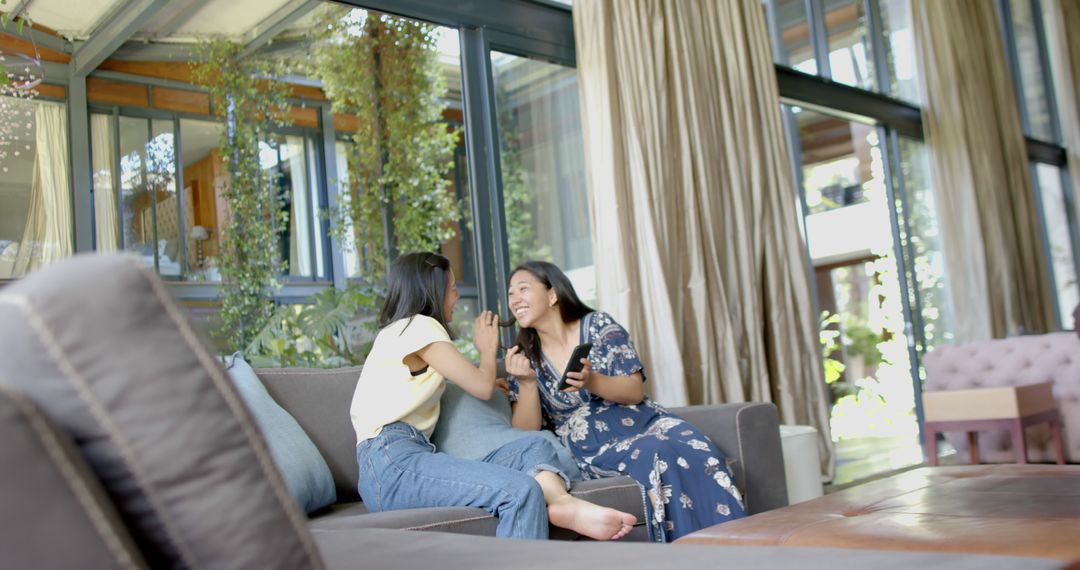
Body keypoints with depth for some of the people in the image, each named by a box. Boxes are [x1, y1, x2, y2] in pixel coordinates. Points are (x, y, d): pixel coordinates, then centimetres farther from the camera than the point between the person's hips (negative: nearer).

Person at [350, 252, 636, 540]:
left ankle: (561, 504, -30)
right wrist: (488, 348, 21)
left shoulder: (397, 331, 29)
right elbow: (482, 386, 2)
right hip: (391, 465, -10)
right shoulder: (419, 326, -1)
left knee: (534, 445, -3)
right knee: (521, 490, -29)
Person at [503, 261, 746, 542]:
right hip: (594, 450, -1)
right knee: (656, 454, -32)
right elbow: (527, 434, 0)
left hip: (644, 422, 1)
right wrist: (527, 382, -15)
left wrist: (590, 381, -22)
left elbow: (636, 391, -4)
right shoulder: (523, 357, 6)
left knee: (702, 455, -29)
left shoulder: (599, 325, 3)